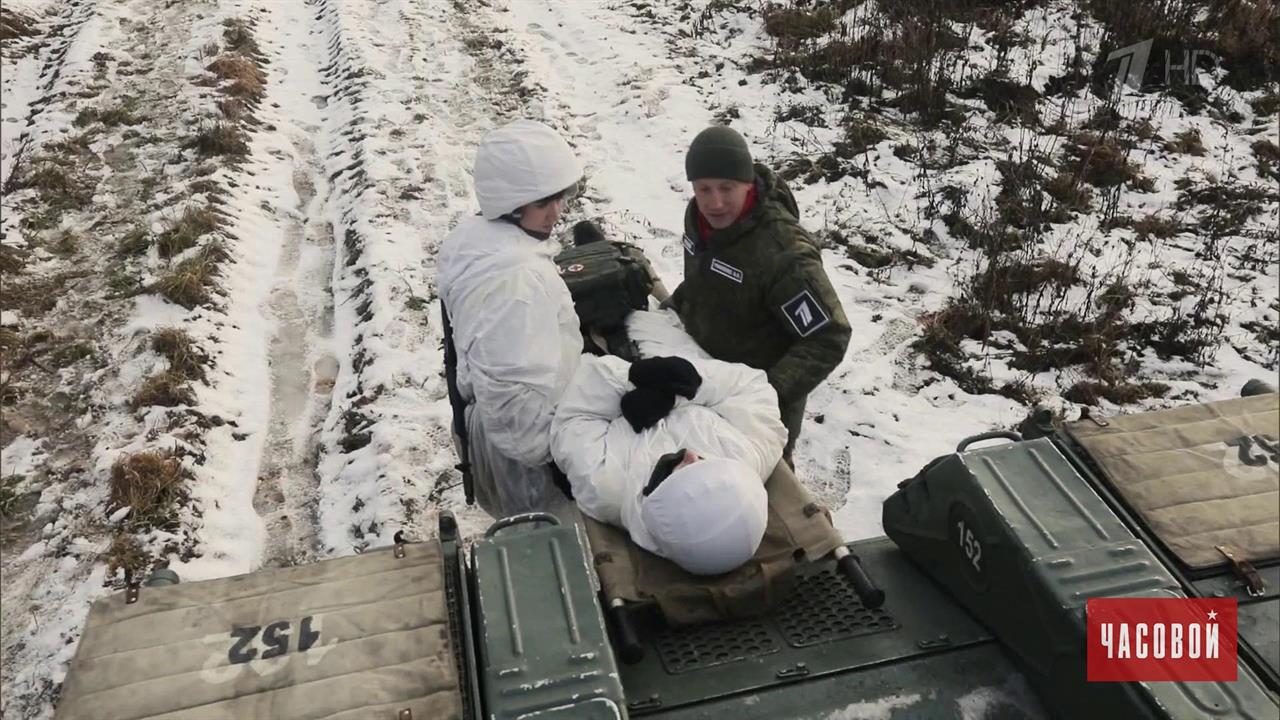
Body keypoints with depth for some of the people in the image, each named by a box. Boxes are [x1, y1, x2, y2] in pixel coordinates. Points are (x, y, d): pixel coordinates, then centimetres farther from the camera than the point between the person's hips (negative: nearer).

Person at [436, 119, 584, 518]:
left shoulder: (474, 237, -1)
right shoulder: (519, 276, -32)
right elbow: (513, 387, -34)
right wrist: (562, 452, -23)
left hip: (493, 423, 9)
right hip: (527, 447, -9)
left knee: (526, 529, 27)